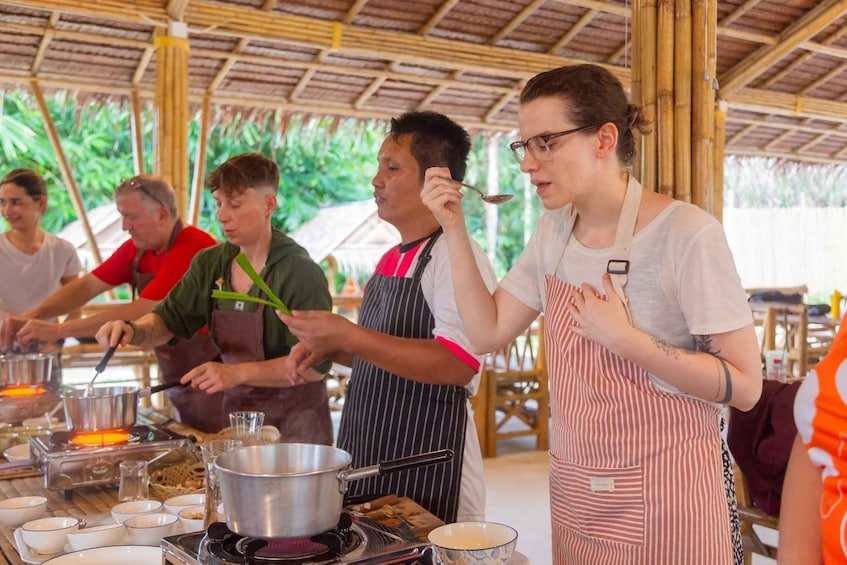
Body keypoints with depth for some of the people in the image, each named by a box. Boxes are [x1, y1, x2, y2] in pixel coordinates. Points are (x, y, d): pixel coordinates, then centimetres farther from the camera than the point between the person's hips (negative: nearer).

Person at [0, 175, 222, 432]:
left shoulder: (195, 249, -22)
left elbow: (139, 313, -25)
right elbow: (88, 285, 7)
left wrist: (59, 330, -22)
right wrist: (32, 316, -7)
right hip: (176, 383, 7)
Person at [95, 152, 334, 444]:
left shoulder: (300, 272, -18)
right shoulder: (211, 264, 3)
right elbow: (169, 319, 7)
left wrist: (238, 372, -30)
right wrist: (134, 330, -15)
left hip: (293, 423, -6)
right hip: (236, 411, 6)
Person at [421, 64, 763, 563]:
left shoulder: (687, 234, -18)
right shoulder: (554, 230, 3)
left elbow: (745, 386, -18)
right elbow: (488, 333, 3)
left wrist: (623, 338, -26)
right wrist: (455, 230, -5)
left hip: (664, 498, -6)